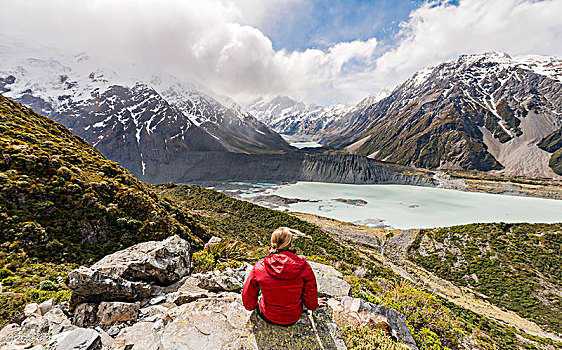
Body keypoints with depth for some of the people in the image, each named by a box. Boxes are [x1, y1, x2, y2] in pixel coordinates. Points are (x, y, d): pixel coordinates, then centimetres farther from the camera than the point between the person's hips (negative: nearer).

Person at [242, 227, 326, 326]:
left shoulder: (259, 267, -24)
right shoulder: (304, 267, -25)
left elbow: (247, 295, -7)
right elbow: (311, 303, -10)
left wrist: (251, 306, 15)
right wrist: (313, 305, 13)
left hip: (268, 317, 0)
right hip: (293, 319, 0)